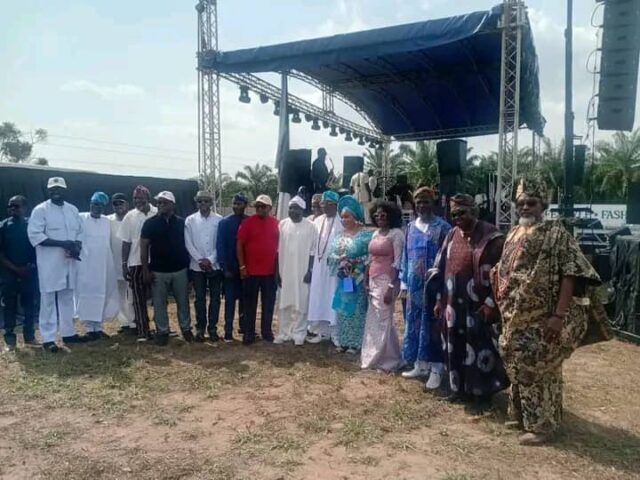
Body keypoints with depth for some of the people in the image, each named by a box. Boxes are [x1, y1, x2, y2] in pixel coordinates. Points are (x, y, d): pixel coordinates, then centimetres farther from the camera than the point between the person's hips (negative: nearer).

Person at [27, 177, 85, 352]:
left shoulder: (73, 210, 10)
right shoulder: (40, 210, -6)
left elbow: (80, 232, 14)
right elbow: (34, 236, -15)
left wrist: (77, 246, -8)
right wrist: (63, 244, -21)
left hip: (69, 261, 5)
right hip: (49, 263, -5)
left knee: (67, 298, 14)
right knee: (48, 300, 1)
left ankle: (68, 333, 25)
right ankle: (48, 338, 8)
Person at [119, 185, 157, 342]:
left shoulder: (158, 214, -5)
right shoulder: (130, 216, 2)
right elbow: (126, 242, 5)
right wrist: (124, 264, 1)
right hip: (136, 263, 2)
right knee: (139, 299, 6)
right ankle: (142, 331, 14)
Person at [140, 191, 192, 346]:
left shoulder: (181, 223, 2)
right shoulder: (150, 223, -2)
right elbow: (144, 247, -1)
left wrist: (189, 265, 4)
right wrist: (145, 270, -6)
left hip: (180, 270, 1)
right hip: (158, 271, -1)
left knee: (183, 302, 10)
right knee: (159, 303, 6)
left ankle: (186, 328, 24)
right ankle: (162, 331, 19)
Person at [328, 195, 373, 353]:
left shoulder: (364, 235, -7)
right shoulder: (339, 235, 10)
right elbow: (331, 254, 10)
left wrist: (354, 262, -19)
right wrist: (338, 260, -10)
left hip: (358, 280, -6)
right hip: (343, 279, 6)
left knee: (356, 311, 0)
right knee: (342, 311, 9)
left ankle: (356, 343, 9)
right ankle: (344, 341, 19)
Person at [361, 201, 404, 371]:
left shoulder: (396, 233, -8)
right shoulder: (375, 233, 14)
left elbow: (397, 263, -13)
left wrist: (391, 287, -18)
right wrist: (366, 282, 12)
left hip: (387, 281, -7)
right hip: (373, 281, 7)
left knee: (383, 320, 0)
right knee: (373, 320, 11)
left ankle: (387, 359, 14)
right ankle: (373, 357, 24)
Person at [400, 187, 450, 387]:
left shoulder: (442, 227, -5)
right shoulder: (411, 227, 11)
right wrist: (405, 282, 10)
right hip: (415, 285, 5)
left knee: (433, 325, 0)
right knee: (415, 325, 11)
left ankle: (436, 369, 10)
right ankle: (420, 366, 25)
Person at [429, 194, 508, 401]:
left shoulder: (491, 237, -10)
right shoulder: (452, 235, 8)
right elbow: (441, 268, 12)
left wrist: (491, 303, -15)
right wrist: (440, 300, 11)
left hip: (478, 305, -6)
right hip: (454, 304, 6)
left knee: (479, 347, 4)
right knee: (455, 348, 13)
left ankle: (482, 390, 22)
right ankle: (460, 388, 27)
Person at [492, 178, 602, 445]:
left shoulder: (556, 233, -11)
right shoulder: (514, 235, 11)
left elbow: (570, 275, -18)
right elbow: (503, 274, 18)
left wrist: (559, 315, -24)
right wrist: (503, 309, 15)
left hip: (542, 319, -7)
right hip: (516, 319, 7)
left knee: (538, 369, 0)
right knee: (518, 366, 15)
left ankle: (542, 425, 15)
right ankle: (522, 415, 32)